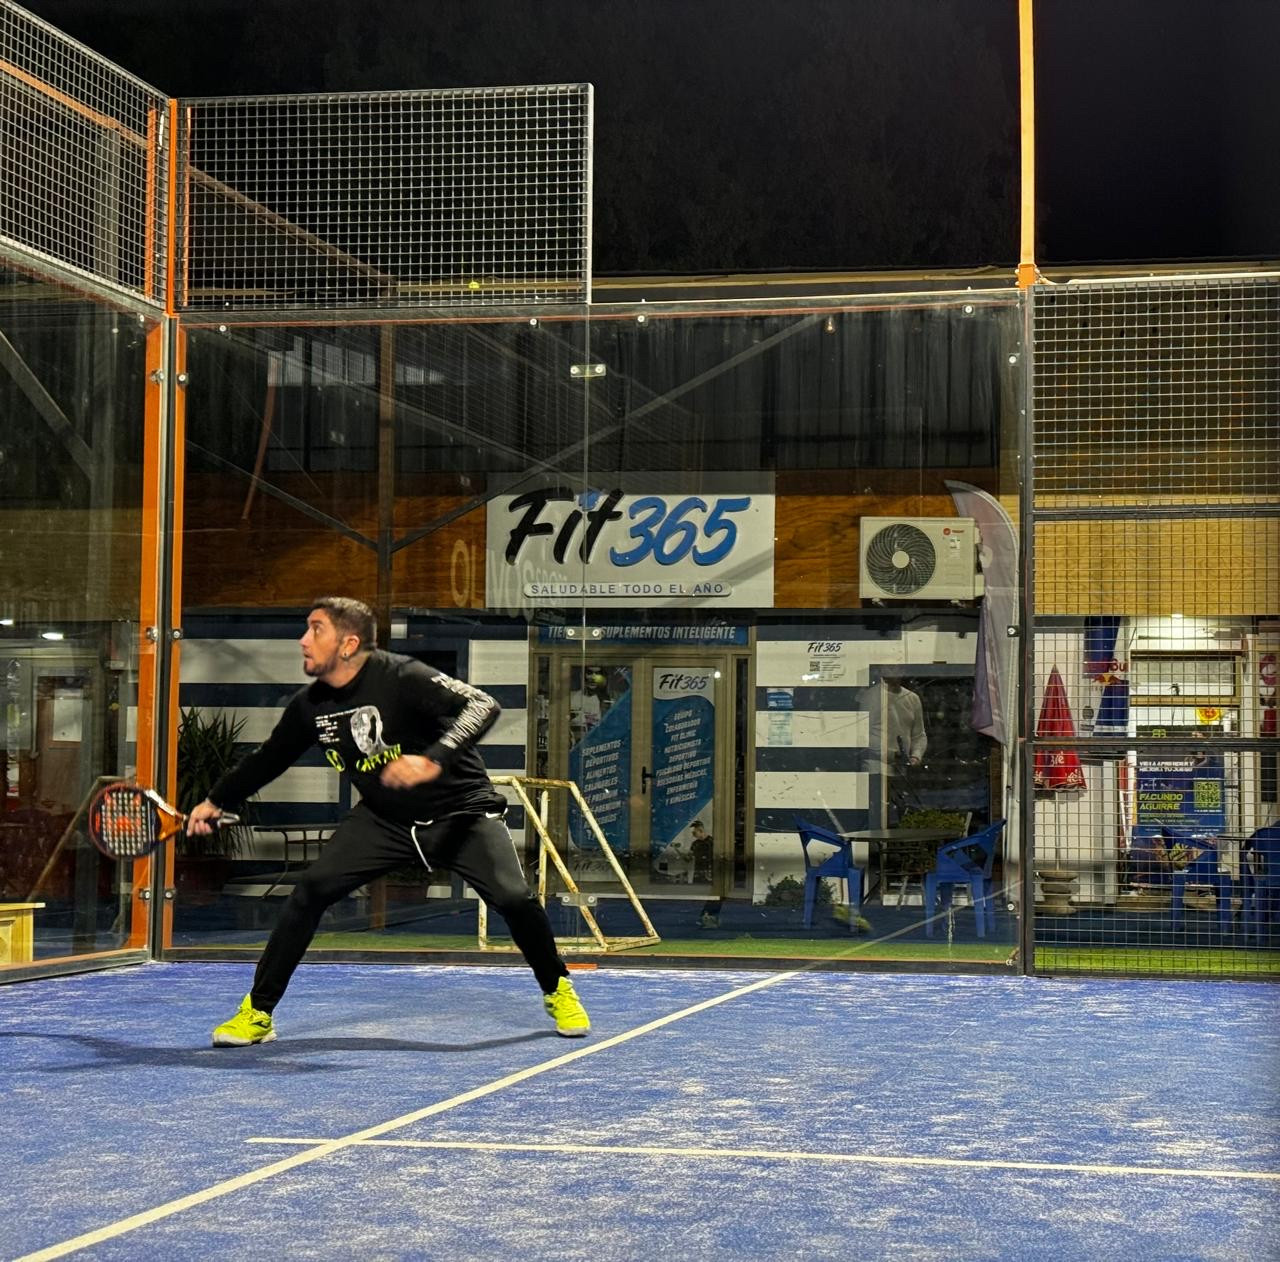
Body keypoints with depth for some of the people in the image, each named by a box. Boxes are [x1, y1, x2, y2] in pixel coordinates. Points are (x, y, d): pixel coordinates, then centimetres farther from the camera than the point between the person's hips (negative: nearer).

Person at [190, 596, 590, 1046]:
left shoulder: (400, 677, -24)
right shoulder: (310, 705, -6)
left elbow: (482, 706, -35)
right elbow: (269, 758, 14)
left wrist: (433, 761, -48)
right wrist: (217, 800, 19)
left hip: (460, 810, -4)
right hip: (384, 818, 5)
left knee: (514, 898, -18)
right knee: (311, 889, -11)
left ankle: (557, 991, 11)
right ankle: (257, 1012, -1)